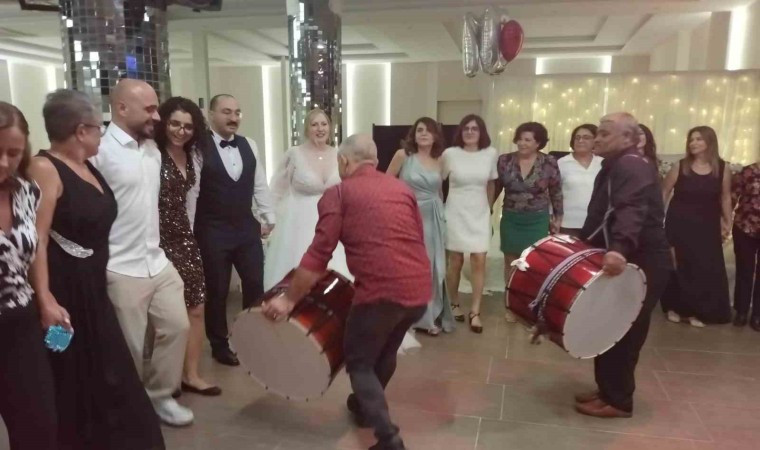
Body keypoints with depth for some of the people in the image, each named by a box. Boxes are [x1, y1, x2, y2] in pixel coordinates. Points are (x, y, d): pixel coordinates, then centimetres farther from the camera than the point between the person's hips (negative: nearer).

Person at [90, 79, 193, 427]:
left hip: (158, 262, 7)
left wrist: (155, 248, 16)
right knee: (131, 347, 7)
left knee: (177, 327, 11)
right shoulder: (100, 151, -15)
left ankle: (159, 396, 31)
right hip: (121, 270, -7)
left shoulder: (153, 149, 10)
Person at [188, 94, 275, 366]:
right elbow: (192, 192, -10)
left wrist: (268, 218, 9)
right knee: (217, 291, 9)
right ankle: (220, 346, 28)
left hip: (247, 227, 5)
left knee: (255, 284, 10)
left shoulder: (249, 145, 5)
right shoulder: (199, 148, -11)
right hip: (213, 231, -4)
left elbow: (260, 184, 10)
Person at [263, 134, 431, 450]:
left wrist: (289, 300, 2)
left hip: (381, 290, -6)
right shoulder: (402, 188, 17)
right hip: (420, 289, 7)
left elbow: (318, 255, -6)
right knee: (385, 352, 28)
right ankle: (366, 406, 49)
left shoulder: (339, 193, 1)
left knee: (359, 361, 14)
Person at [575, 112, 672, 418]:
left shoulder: (631, 167, -18)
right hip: (628, 260, 10)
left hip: (639, 263, -10)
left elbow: (631, 212, -37)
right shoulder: (617, 166, 16)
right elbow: (606, 214, 24)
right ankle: (609, 391, 28)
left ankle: (617, 401, 11)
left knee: (621, 333, -2)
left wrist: (619, 249, -53)